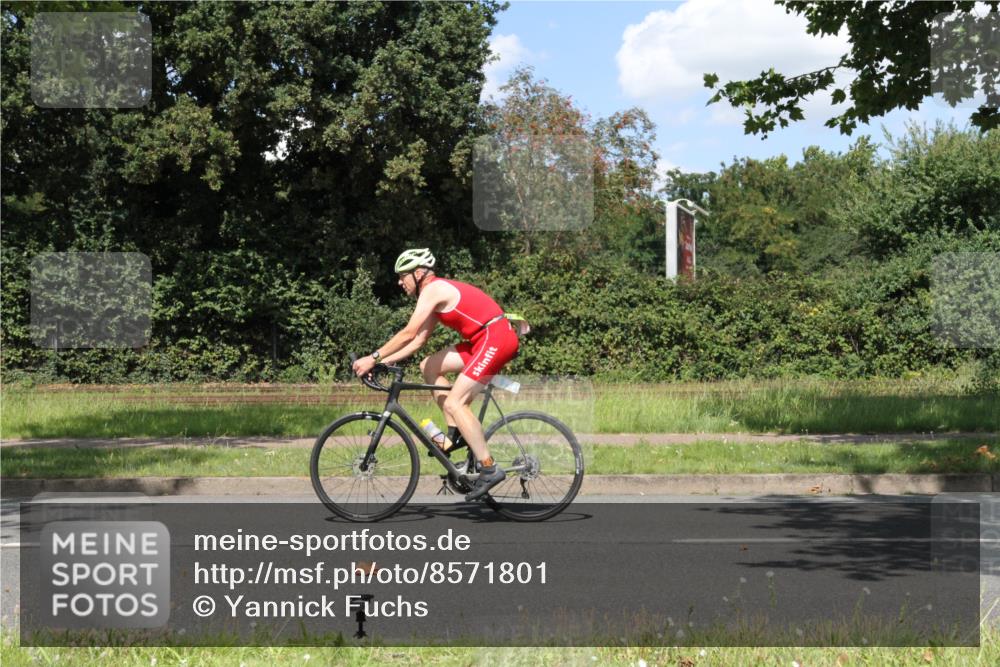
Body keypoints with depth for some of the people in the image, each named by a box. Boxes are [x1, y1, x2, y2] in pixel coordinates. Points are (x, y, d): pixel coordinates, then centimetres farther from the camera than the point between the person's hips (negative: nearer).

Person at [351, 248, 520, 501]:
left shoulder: (433, 290, -10)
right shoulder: (439, 292, 20)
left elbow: (409, 334, -16)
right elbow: (418, 340, 18)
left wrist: (373, 358, -12)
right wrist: (383, 361, 12)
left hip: (496, 339, -10)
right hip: (484, 340, 10)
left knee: (454, 403, -14)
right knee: (429, 366, 11)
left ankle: (489, 469, -14)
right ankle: (455, 431, 12)